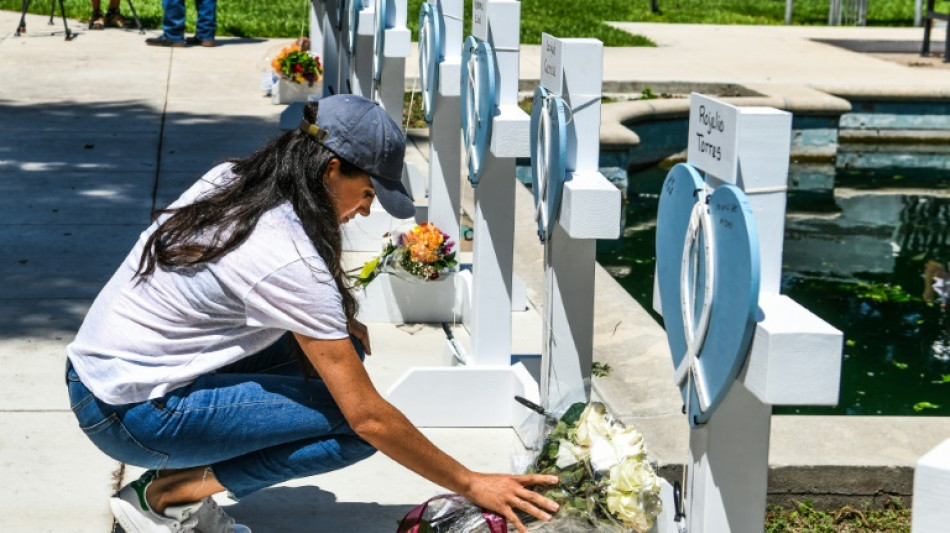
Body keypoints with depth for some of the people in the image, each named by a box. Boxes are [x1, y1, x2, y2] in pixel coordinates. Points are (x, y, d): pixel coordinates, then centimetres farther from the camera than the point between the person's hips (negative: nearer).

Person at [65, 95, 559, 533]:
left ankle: (184, 468, 6)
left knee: (334, 349, 7)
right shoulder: (290, 260, -24)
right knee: (354, 427, -12)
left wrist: (335, 321, 5)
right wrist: (472, 485, -12)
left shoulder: (230, 181, 0)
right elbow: (368, 415, -21)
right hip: (130, 414, -9)